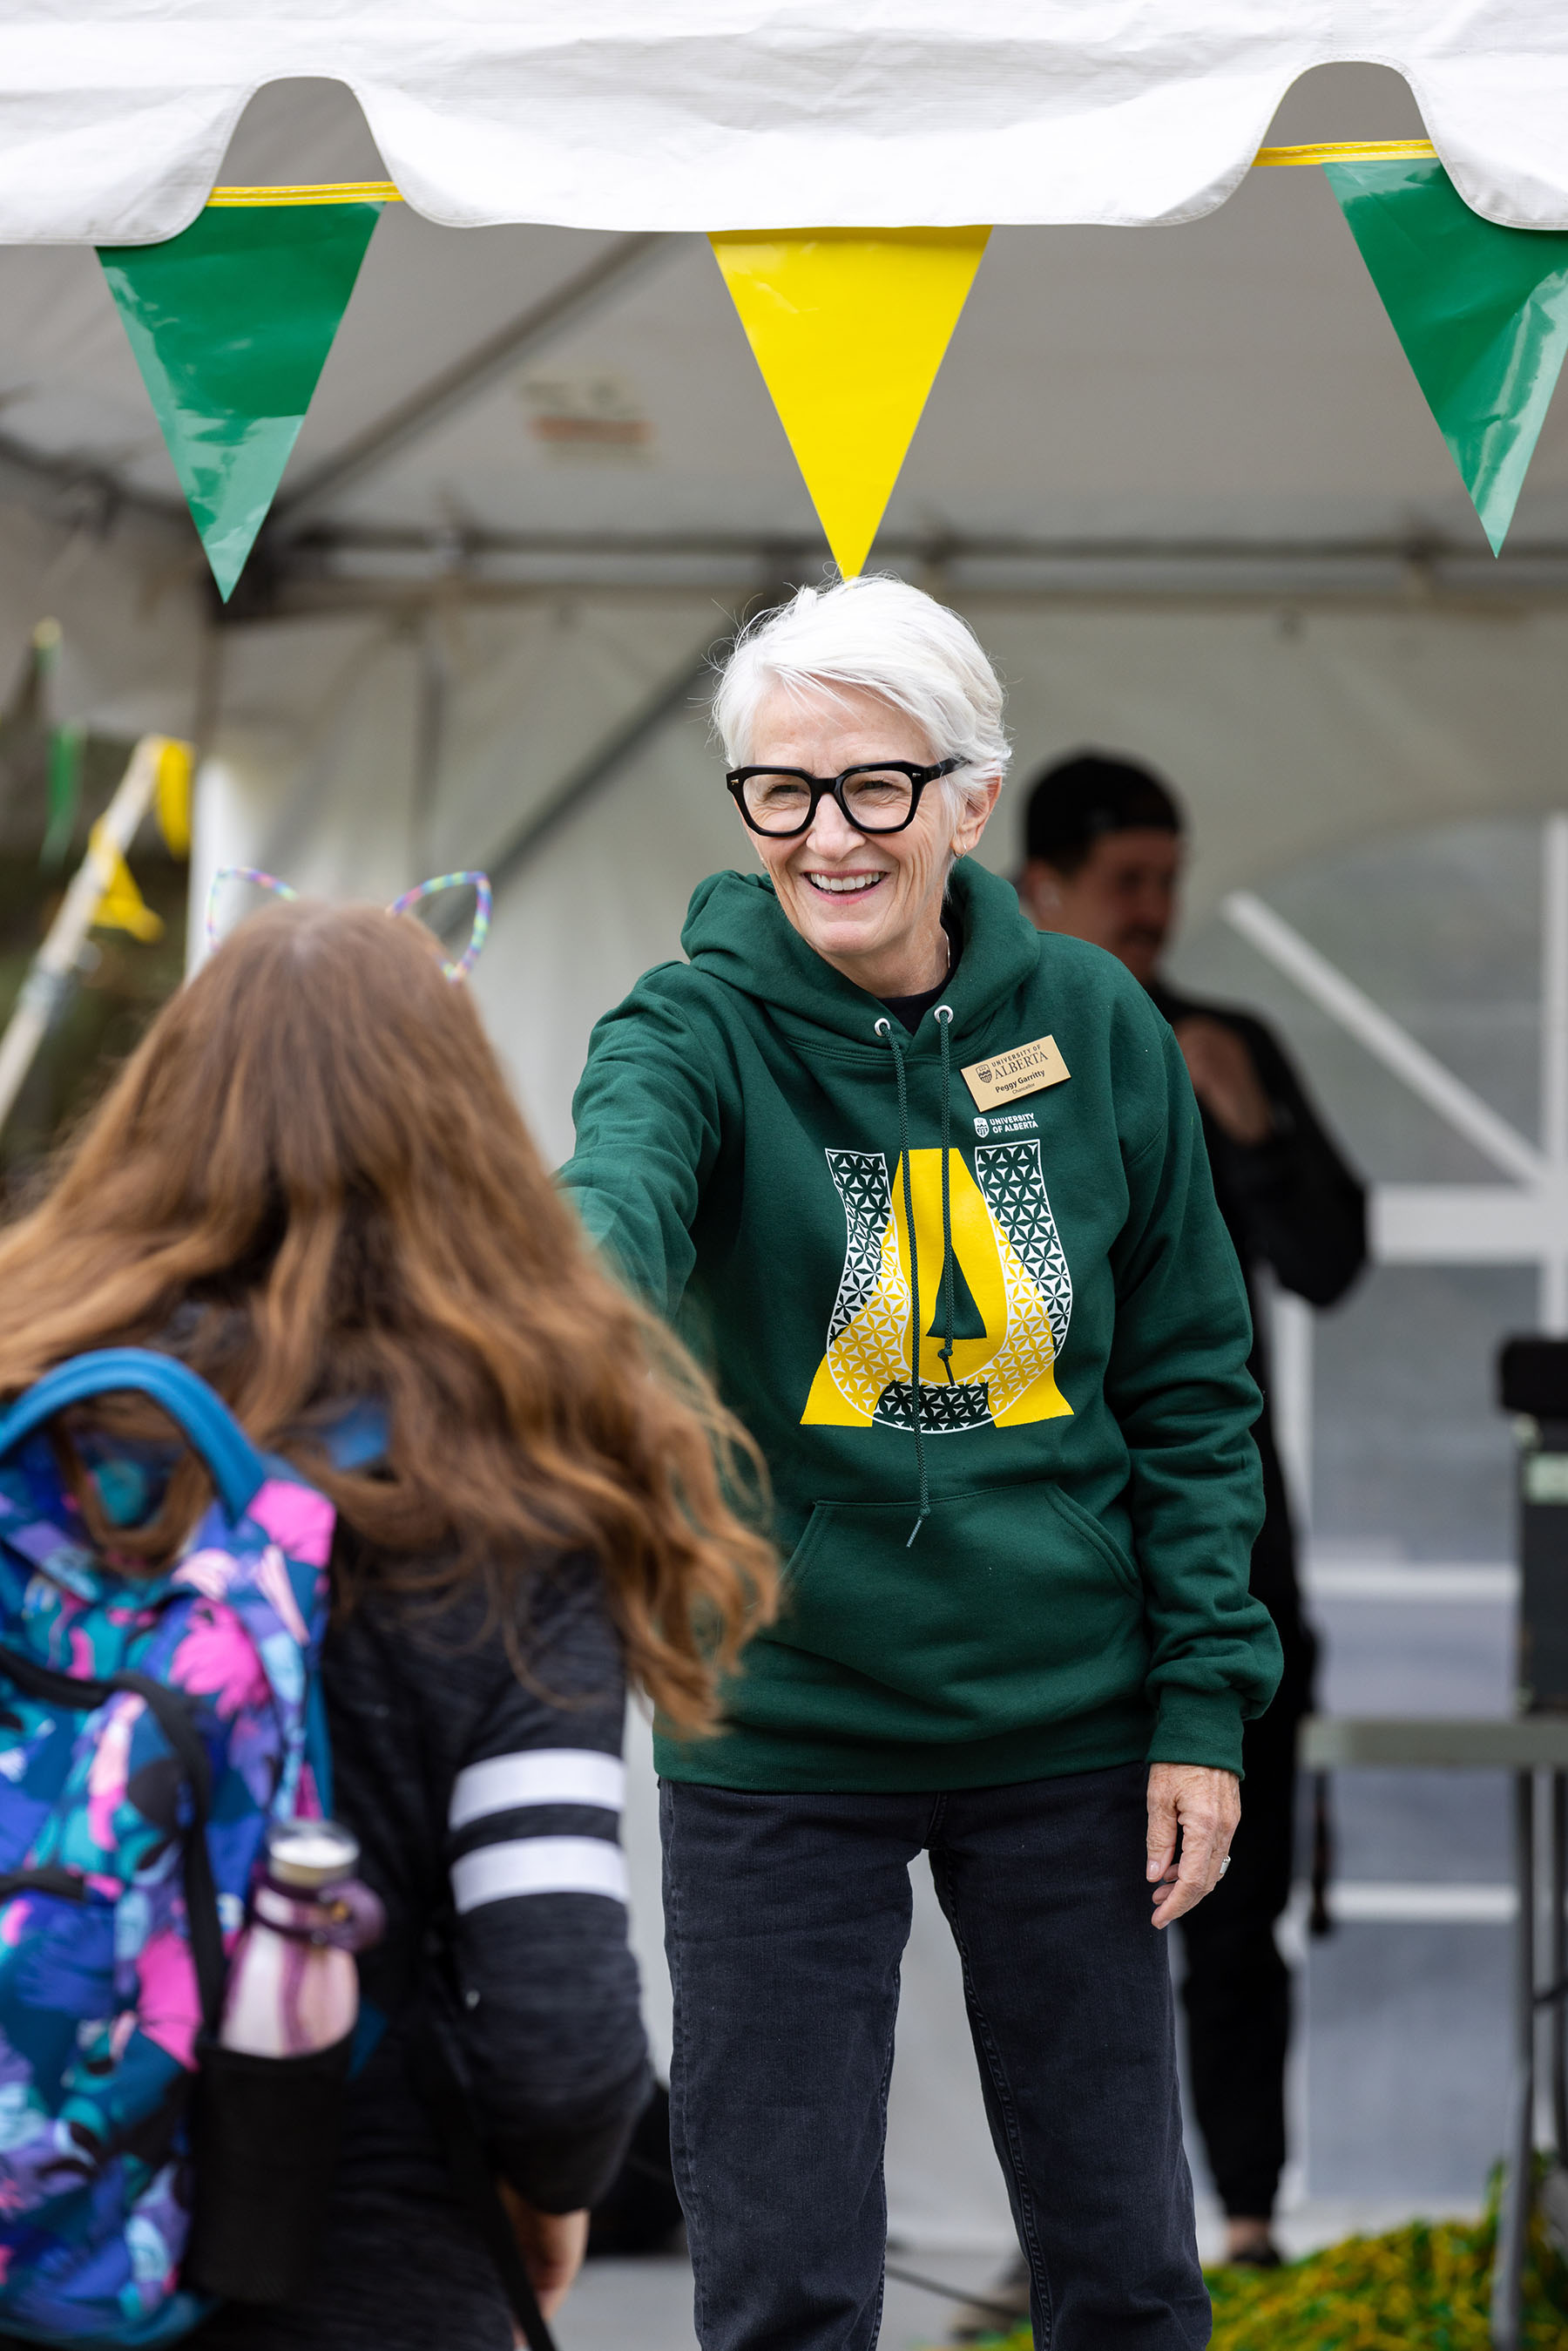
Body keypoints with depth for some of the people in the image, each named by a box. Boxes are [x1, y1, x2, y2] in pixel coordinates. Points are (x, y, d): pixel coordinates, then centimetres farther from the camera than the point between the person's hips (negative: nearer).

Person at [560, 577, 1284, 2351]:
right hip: (778, 1732, -2)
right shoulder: (698, 1030, -8)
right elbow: (619, 1197, -32)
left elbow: (1190, 1388, 6)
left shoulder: (1092, 1025, 0)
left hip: (1062, 1732, 2)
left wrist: (1206, 1701, -1)